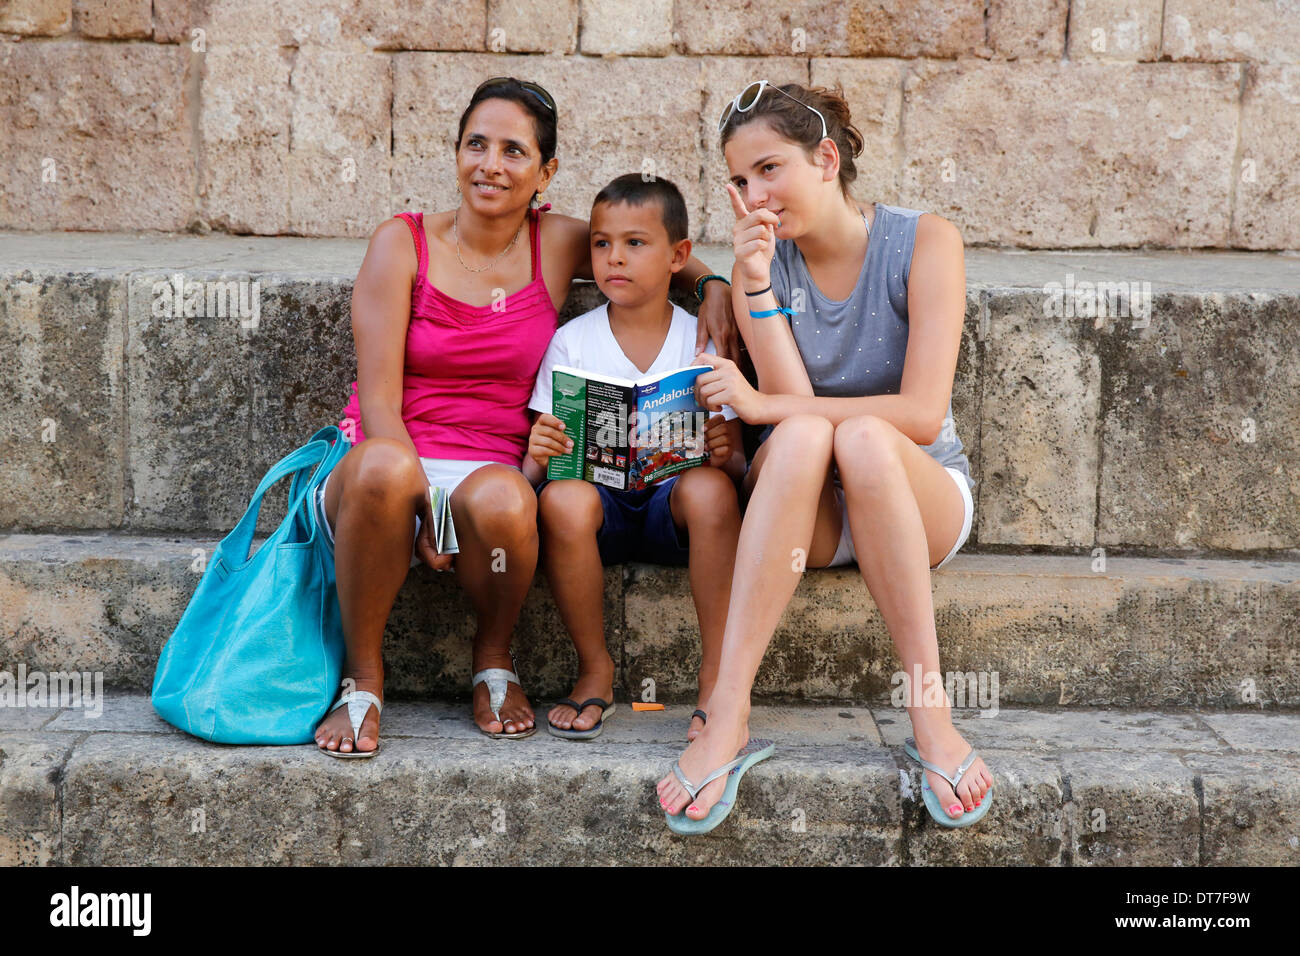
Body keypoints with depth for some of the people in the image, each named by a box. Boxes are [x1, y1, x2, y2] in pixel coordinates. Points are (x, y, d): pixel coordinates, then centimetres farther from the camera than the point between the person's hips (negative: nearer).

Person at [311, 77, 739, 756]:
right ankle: (363, 678, -15)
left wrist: (711, 285, 2)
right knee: (385, 468, -38)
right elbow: (378, 399, -6)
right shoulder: (403, 242, 0)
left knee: (501, 500, -37)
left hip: (489, 473, 1)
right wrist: (423, 504, -19)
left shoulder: (558, 245, 6)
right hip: (389, 459, -1)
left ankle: (494, 658, -4)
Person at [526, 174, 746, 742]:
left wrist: (725, 455, -22)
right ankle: (595, 669, -12)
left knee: (710, 488, -34)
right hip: (602, 507, 1)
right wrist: (538, 457, -21)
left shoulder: (703, 342, 3)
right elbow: (541, 462, 3)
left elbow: (735, 464, 2)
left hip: (672, 506, 0)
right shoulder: (572, 342, 4)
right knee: (562, 499, -34)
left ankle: (717, 675, -21)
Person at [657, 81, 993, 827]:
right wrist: (758, 285, -21)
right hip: (808, 516, 2)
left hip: (921, 495, -1)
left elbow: (922, 412, -20)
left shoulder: (924, 242, -9)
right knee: (802, 436, -33)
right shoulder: (763, 261, -1)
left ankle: (931, 715, -33)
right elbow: (796, 404, -13)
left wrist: (763, 406, -23)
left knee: (863, 437, -35)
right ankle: (730, 713, -38)